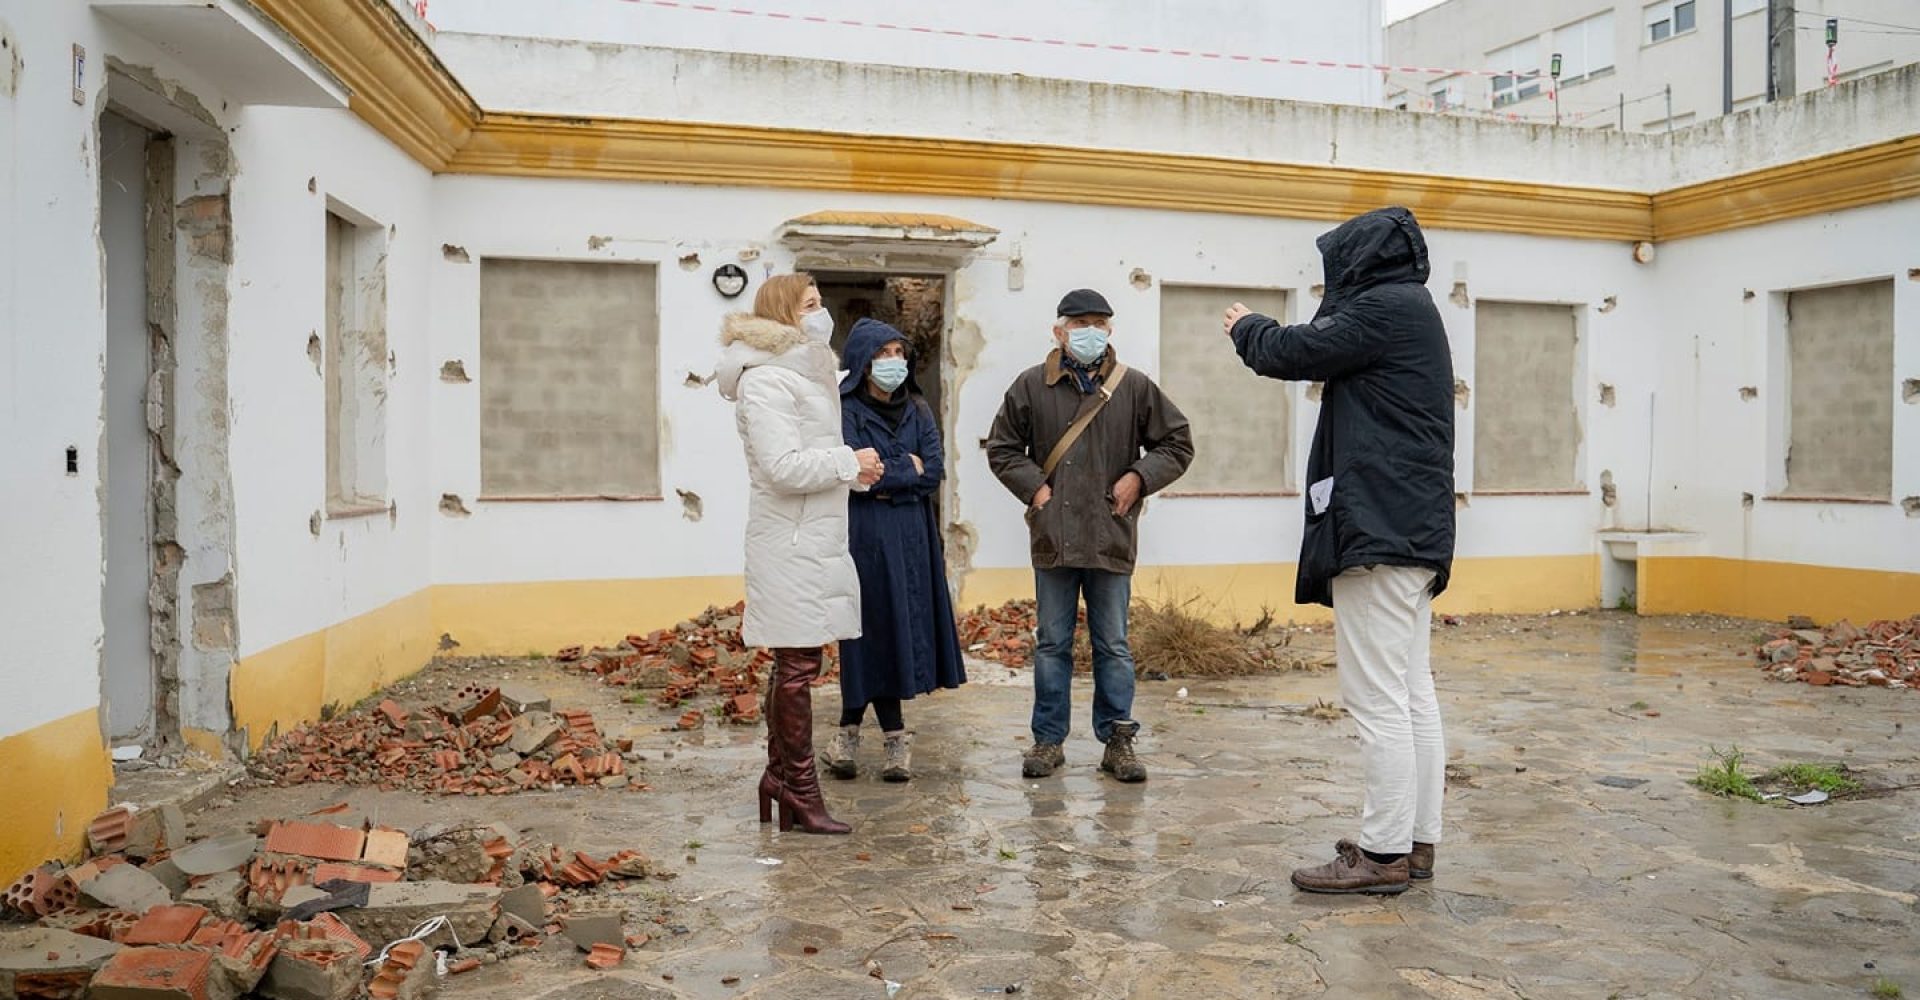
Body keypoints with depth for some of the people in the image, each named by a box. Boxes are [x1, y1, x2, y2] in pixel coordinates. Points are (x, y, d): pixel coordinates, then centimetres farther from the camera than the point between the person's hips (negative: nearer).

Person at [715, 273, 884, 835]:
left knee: (793, 663, 14)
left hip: (815, 538, 10)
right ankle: (800, 790, 3)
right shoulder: (765, 379, -12)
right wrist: (850, 462, -10)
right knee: (799, 664, -5)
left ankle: (780, 775, 24)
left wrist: (854, 470, 11)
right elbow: (783, 466, -21)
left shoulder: (804, 372, 21)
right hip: (792, 543, -10)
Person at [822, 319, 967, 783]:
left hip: (912, 535, 5)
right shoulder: (845, 412, -4)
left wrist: (886, 476, -9)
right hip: (866, 535, -5)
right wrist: (908, 467, -6)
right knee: (879, 629, -3)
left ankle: (851, 731, 15)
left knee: (906, 626, 4)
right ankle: (896, 738, 8)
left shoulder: (918, 411, 11)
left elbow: (935, 471, 0)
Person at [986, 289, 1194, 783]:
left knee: (1113, 646, 8)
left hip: (1112, 539, 0)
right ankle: (1048, 740, 20)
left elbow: (1177, 443, 9)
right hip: (1053, 538, 0)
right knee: (1052, 645, 9)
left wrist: (1139, 477, -4)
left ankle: (1118, 740, 18)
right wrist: (1033, 486, -4)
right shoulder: (1032, 386, 3)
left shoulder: (1135, 387, 3)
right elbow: (1001, 447, 10)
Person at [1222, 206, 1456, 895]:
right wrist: (1258, 331, 26)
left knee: (1377, 698, -7)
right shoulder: (1410, 310, 22)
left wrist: (1246, 327, 10)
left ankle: (1384, 855, -2)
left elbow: (1293, 353, -10)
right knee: (1412, 694, 12)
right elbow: (1327, 353, 24)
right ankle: (1417, 840, 19)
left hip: (1377, 528, -11)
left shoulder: (1386, 305, -10)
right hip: (1413, 529, 11)